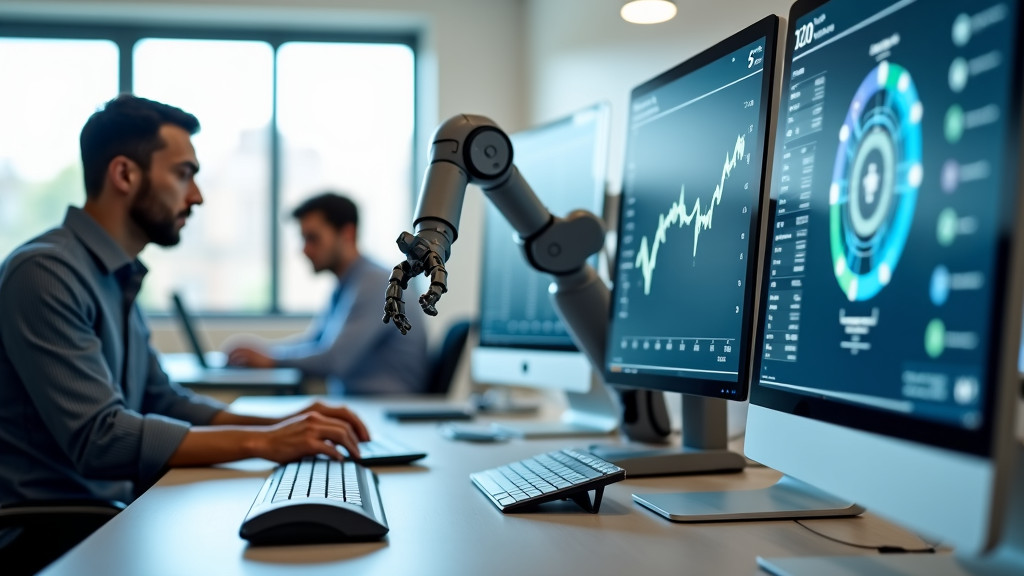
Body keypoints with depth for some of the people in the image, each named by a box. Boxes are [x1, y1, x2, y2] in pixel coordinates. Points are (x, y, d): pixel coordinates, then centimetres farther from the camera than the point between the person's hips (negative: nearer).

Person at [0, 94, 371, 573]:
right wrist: (261, 442, -22)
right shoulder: (45, 273, -18)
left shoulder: (116, 279, 11)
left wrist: (281, 425, 1)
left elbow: (165, 402, 14)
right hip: (42, 536, -8)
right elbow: (98, 438, -25)